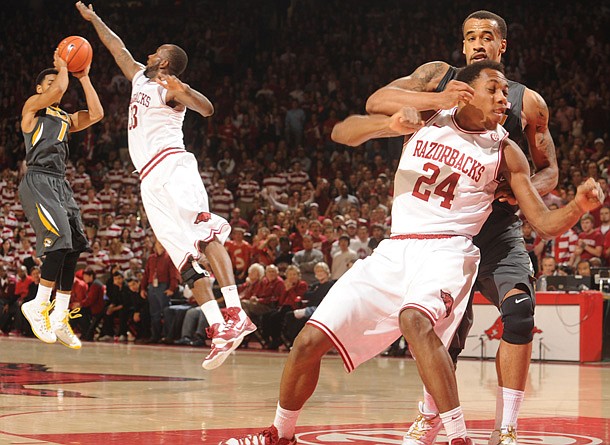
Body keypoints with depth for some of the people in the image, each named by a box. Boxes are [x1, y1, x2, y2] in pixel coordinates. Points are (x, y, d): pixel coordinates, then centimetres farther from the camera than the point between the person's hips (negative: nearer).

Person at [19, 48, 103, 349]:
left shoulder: (66, 119, 25)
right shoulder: (33, 107, 5)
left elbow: (96, 114, 10)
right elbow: (59, 89, -14)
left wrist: (84, 77, 14)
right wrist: (62, 67, 5)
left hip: (60, 184, 8)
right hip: (38, 180, -8)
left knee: (73, 249, 0)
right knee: (60, 241, -23)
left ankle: (60, 318, 4)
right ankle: (38, 306, -16)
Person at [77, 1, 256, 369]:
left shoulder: (170, 88, 3)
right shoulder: (140, 78, 26)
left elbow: (207, 109, -14)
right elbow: (117, 47, 40)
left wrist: (181, 91, -31)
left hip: (172, 167, -8)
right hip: (152, 183, 8)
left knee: (204, 234, -25)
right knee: (185, 259, -4)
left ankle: (235, 313, -38)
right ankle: (218, 330, -12)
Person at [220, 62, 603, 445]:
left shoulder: (504, 151, 2)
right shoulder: (426, 118, 6)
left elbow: (546, 223, -1)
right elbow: (341, 133, 0)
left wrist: (579, 205, -22)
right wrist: (390, 124, -20)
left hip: (446, 250, -4)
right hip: (394, 251, 4)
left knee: (414, 319, -37)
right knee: (310, 342, 0)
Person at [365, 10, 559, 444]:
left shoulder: (528, 102, 3)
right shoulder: (440, 77, 1)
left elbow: (549, 171, 12)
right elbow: (376, 103, -14)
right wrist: (436, 99, -32)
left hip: (499, 229, 0)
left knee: (520, 308, -24)